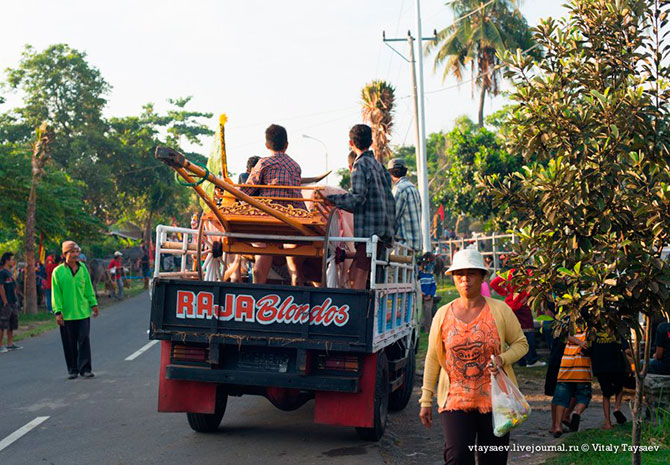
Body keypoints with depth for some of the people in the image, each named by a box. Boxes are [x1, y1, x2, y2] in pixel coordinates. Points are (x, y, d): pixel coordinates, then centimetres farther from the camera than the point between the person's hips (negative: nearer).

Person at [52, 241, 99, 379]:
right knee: (69, 344, 5)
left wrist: (93, 303, 11)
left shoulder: (83, 268, 6)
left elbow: (89, 287, 14)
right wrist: (58, 312, -8)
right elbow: (56, 293, -3)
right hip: (66, 314, -2)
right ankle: (72, 370, 17)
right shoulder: (58, 271, -3)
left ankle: (85, 368, 4)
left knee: (84, 341, -1)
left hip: (83, 312, 2)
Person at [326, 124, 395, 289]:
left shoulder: (360, 165, -6)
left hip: (369, 231, -8)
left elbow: (357, 198, -15)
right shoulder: (378, 165, 19)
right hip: (384, 231, 8)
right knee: (354, 273, 9)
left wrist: (327, 198, -14)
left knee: (358, 277, -12)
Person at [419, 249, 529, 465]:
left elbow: (521, 343, 9)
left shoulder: (500, 310, 0)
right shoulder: (443, 315, 4)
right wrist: (426, 399, 7)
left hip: (495, 399, 0)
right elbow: (432, 358, 9)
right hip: (455, 400, 0)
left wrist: (503, 359, -13)